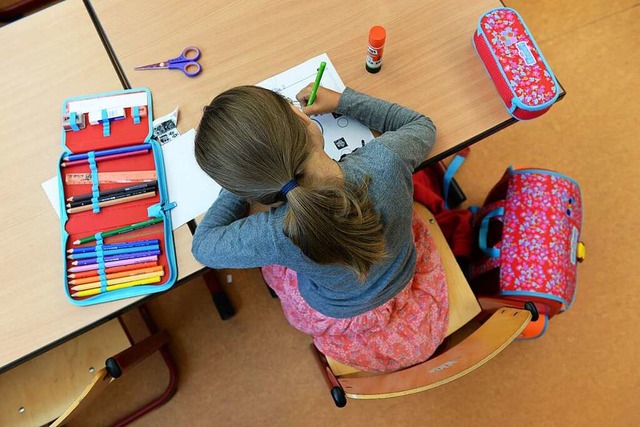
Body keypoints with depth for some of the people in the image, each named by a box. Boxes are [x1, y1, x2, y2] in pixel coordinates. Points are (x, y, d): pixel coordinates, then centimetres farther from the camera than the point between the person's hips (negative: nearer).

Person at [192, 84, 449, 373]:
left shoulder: (276, 235, -37)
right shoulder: (385, 159, -34)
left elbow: (203, 246, -14)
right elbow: (422, 126, -7)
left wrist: (241, 178, -7)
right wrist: (342, 100, -6)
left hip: (347, 328, -2)